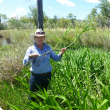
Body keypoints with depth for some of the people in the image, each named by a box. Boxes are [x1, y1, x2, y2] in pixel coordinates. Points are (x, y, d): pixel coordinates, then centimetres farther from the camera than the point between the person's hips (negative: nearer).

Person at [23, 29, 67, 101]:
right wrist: (30, 56, -33)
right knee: (33, 95, 3)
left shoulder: (48, 48, 1)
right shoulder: (31, 49, -7)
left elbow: (55, 58, 0)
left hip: (47, 75, 3)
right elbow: (25, 63, -14)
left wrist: (61, 54, -19)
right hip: (35, 76, -3)